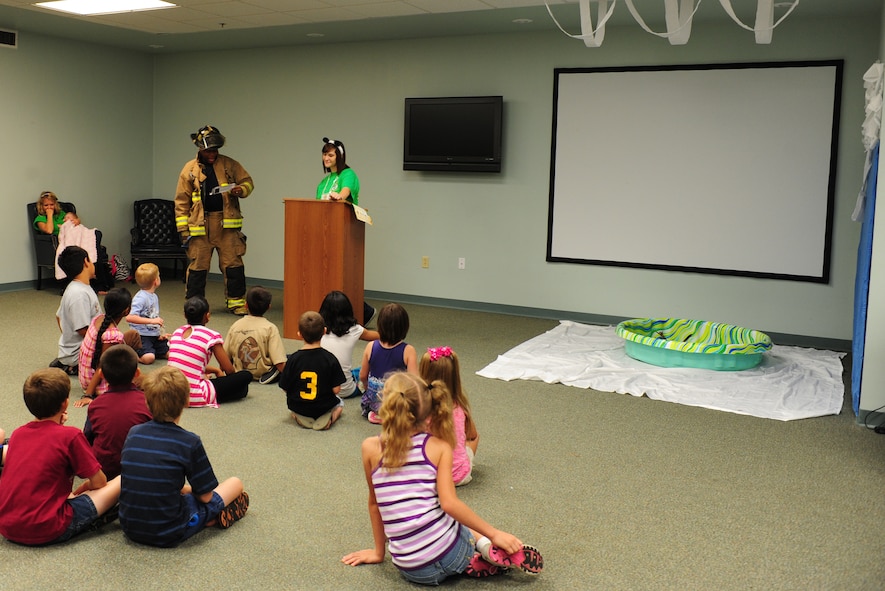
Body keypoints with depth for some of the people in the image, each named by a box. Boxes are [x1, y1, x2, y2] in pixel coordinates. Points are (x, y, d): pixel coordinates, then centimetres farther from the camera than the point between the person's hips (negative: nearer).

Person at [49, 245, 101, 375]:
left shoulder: (74, 288, 7)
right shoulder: (79, 294, -25)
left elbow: (59, 316, 19)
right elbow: (84, 330, -26)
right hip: (78, 353, -10)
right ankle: (74, 368, -7)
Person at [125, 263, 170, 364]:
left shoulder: (154, 296, 12)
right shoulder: (140, 298, -17)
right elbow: (129, 318, -27)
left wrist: (160, 333, 8)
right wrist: (152, 321, -29)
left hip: (154, 335, 8)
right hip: (141, 336, -8)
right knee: (148, 358, -25)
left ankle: (147, 352, 16)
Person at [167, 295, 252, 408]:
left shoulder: (177, 332, 10)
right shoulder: (212, 336, -8)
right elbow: (229, 370, -1)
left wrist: (215, 370, 27)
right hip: (195, 398, -7)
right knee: (246, 376, -1)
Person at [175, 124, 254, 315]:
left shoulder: (229, 165, 5)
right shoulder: (190, 169, 4)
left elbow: (248, 182, 13)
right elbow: (182, 200, 5)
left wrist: (241, 190, -11)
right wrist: (183, 227, 0)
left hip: (227, 222, 1)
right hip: (200, 224, 0)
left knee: (233, 263, 1)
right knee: (198, 265, 5)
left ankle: (236, 302, 11)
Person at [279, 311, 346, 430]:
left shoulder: (293, 359, -14)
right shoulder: (330, 359, -17)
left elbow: (285, 388, -7)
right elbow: (336, 389, -14)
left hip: (298, 407, 2)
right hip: (324, 407, -2)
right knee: (339, 403, 33)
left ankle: (299, 417, 9)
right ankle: (329, 417, 2)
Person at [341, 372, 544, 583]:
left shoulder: (371, 448, 1)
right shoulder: (439, 447, -3)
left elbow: (374, 503, 10)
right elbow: (449, 503, -13)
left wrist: (379, 552, 22)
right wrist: (494, 534, -4)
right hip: (448, 553, -1)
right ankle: (486, 546, 3)